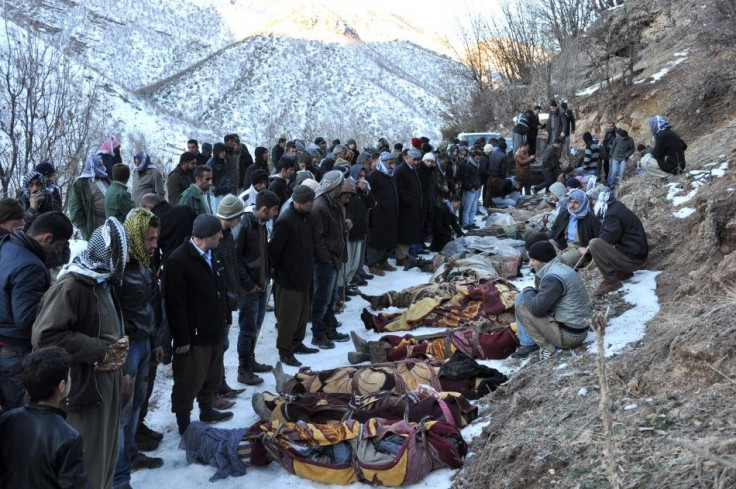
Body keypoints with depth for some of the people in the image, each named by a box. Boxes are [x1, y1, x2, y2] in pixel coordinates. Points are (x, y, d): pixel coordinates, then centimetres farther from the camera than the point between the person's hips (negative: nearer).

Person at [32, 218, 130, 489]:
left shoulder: (102, 281, 11)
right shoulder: (70, 286, -18)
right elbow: (45, 336, -26)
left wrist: (117, 346, 1)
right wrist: (99, 351, -20)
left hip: (107, 382, 9)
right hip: (85, 387, -9)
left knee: (107, 457, 18)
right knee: (88, 467, 0)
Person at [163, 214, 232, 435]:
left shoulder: (209, 256, 8)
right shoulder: (179, 260, -21)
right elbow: (175, 303, -21)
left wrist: (222, 317, 18)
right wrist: (182, 338, -19)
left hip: (214, 331, 9)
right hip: (193, 335, -9)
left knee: (212, 375, 22)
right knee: (189, 381, 3)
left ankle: (207, 410, 41)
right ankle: (184, 424, 17)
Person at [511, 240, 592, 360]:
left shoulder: (553, 277, -23)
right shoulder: (562, 268, 8)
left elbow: (536, 308, -24)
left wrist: (527, 292, -6)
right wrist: (533, 292, 2)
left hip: (568, 335, -10)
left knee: (521, 307, -10)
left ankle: (548, 347, -5)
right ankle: (528, 344, 11)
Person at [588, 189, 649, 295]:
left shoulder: (613, 215, -18)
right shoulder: (617, 209, 13)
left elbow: (608, 238, -20)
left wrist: (591, 247, -3)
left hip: (633, 259, -10)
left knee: (594, 244, -19)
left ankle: (611, 280, -12)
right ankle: (624, 273, 15)